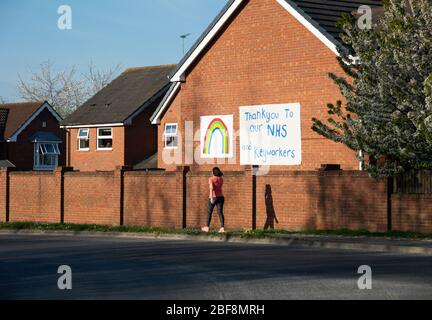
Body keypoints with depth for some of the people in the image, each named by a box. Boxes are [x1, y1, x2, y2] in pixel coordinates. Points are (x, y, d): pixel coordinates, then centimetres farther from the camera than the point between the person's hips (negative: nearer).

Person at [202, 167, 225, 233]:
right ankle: (222, 228, -13)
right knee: (220, 212, -1)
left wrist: (211, 198, -29)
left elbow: (211, 188, -23)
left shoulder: (211, 179, -10)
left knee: (209, 212, 11)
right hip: (220, 197, 4)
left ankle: (207, 227, 18)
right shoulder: (221, 179, 7)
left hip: (213, 197, -4)